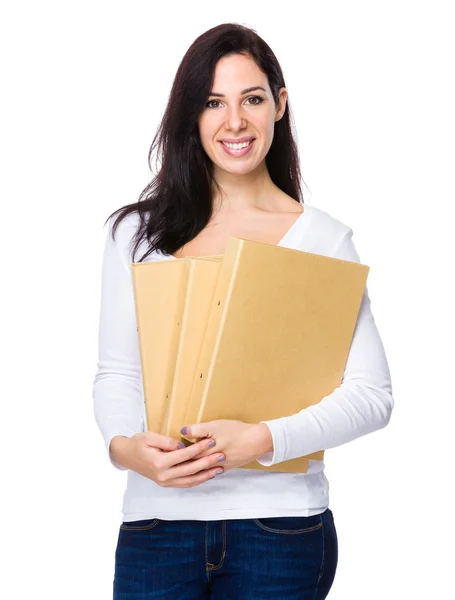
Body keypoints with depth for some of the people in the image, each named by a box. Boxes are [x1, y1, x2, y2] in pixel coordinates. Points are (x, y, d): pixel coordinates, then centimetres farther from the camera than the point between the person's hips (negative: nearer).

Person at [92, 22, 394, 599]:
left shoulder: (323, 238, 0)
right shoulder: (138, 232, 5)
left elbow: (372, 393, -5)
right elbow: (116, 372, 6)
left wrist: (262, 440, -19)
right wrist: (125, 447, -15)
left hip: (280, 524, -1)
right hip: (158, 519, 1)